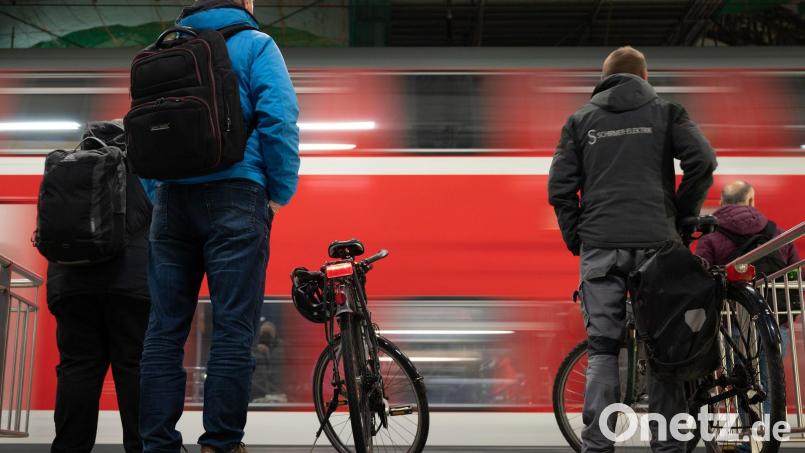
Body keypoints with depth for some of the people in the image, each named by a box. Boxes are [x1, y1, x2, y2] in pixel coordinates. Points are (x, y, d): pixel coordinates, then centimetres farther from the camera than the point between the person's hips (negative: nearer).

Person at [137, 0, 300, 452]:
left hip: (171, 198, 5)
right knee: (234, 327, -4)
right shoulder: (254, 43, 4)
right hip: (234, 195, -5)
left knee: (165, 330, 4)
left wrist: (157, 197, 18)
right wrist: (280, 194, -3)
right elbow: (279, 119, -9)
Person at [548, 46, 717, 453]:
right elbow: (702, 161, -4)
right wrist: (682, 216, 7)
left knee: (602, 349, 3)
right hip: (656, 243, 0)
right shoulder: (665, 112, 10)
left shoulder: (581, 119, 13)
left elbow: (559, 187, 5)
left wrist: (576, 239, 13)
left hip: (600, 247, 1)